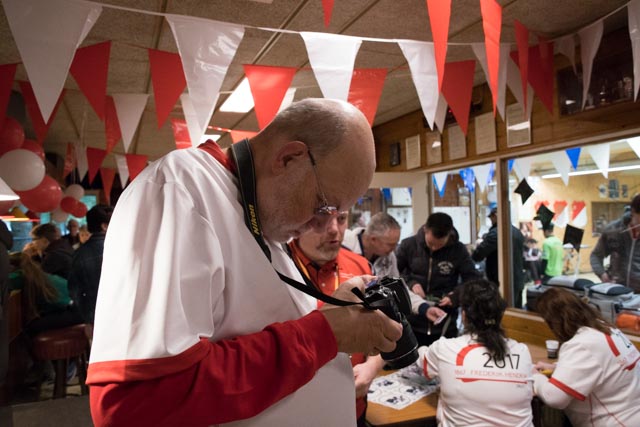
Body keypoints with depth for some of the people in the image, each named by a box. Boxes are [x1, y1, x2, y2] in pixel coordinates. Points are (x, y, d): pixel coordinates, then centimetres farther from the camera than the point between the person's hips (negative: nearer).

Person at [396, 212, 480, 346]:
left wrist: (456, 296, -15)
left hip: (445, 326, 0)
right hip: (412, 323, 0)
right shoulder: (408, 245, -7)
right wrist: (410, 283, -15)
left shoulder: (458, 250, -6)